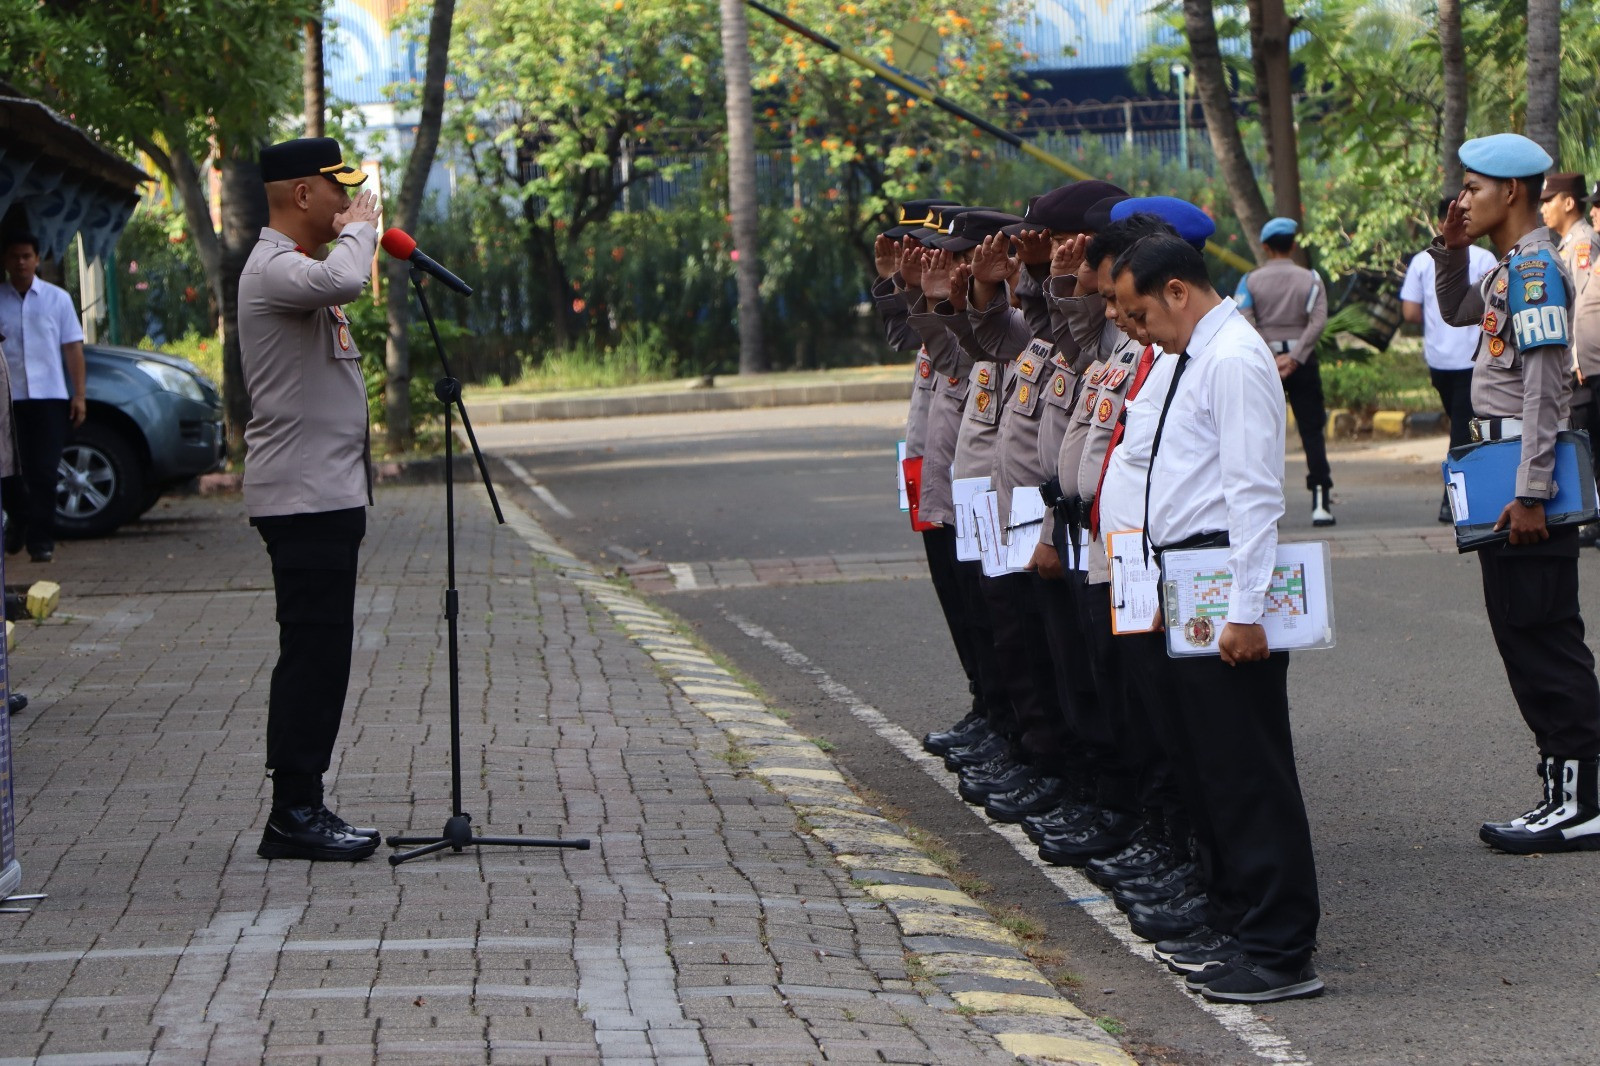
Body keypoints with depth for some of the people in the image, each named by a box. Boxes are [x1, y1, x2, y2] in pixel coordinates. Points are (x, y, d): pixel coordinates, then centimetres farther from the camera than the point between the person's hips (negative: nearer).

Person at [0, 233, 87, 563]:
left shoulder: (57, 298, 6)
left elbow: (72, 347, 6)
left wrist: (79, 395, -1)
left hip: (48, 397, -1)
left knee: (43, 473, -4)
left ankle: (40, 540, 0)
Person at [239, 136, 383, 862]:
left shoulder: (296, 268, 21)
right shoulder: (273, 268, -14)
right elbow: (343, 282, -37)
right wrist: (359, 229, -16)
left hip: (326, 495, 10)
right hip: (303, 497, -10)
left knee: (319, 658, 11)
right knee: (313, 653, -10)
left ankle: (303, 811, 14)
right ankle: (294, 816, -8)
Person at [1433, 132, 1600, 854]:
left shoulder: (1535, 265, -15)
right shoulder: (1508, 268, 14)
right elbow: (1455, 311, 35)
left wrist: (1530, 494, -24)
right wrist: (1450, 250, 15)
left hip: (1528, 465, -10)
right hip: (1502, 463, 10)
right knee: (1524, 632, 12)